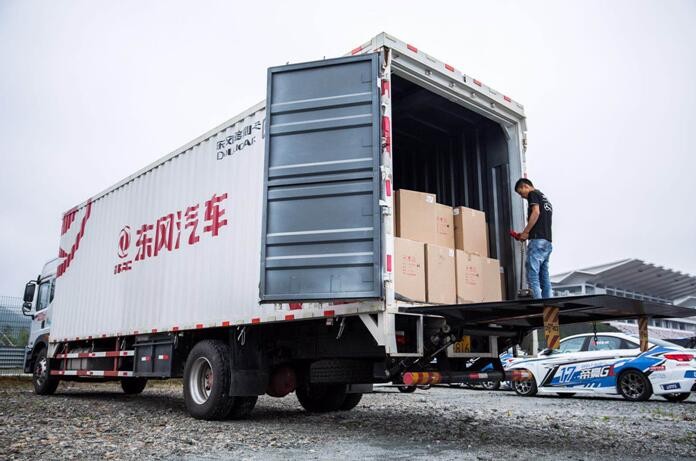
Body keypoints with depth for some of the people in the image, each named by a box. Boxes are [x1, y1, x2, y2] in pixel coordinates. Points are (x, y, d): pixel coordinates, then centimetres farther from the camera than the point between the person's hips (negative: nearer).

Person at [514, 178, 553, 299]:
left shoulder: (533, 194, 3)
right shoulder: (545, 199, 28)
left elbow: (536, 212, -13)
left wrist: (525, 232, -9)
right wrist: (528, 234, 20)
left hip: (538, 240, -9)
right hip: (548, 242, 9)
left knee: (532, 274, -13)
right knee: (544, 276, 7)